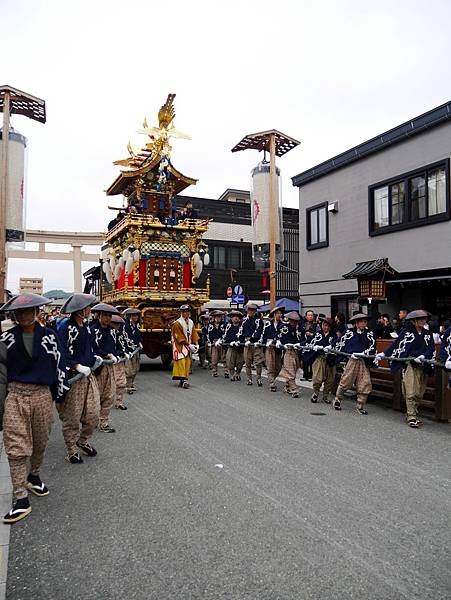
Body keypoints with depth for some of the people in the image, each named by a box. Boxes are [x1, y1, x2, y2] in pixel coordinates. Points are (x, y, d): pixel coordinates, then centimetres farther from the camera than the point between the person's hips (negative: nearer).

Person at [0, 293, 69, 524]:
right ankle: (21, 499, 5)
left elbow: (60, 365, 4)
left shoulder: (49, 336, -1)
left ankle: (34, 477, 41)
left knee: (40, 442, 15)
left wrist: (59, 394, 7)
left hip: (42, 395, 1)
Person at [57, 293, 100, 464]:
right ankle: (72, 450, 23)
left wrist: (96, 359, 10)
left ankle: (83, 440, 34)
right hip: (73, 379, -7)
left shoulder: (86, 327, 12)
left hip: (88, 375, 7)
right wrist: (78, 367, -24)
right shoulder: (65, 328, -14)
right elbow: (62, 355, -21)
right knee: (71, 418, 6)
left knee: (93, 415, 9)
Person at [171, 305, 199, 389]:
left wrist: (196, 344, -2)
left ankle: (183, 380, 10)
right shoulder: (177, 323, -9)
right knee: (181, 362, -12)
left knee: (187, 363, 4)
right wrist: (189, 345, -14)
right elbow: (180, 337, -13)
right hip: (180, 346, -6)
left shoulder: (191, 323, 11)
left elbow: (194, 334, 12)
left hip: (188, 346, 6)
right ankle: (183, 380, -13)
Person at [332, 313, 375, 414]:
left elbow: (372, 346, -4)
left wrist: (363, 353, -15)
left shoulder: (369, 333, 6)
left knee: (365, 384, 0)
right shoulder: (349, 333, 1)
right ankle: (337, 400, 27)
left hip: (363, 361, 2)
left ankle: (360, 406, 13)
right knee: (345, 381, 6)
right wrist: (331, 349, 13)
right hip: (351, 360, -2)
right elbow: (340, 342, 8)